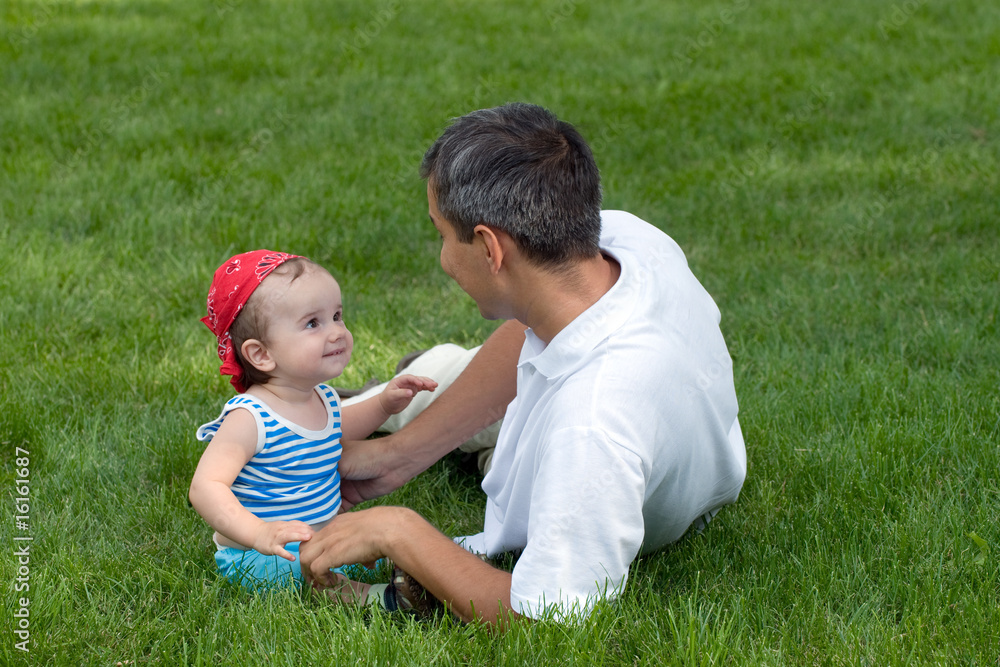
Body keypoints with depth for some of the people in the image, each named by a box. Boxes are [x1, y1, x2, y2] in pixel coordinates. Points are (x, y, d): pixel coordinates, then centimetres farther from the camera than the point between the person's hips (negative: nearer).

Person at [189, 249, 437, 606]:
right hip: (256, 561, -9)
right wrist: (259, 533, -50)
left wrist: (383, 404, 10)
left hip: (323, 532, 9)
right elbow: (206, 486, -36)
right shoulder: (251, 418, -27)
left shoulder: (323, 398, 0)